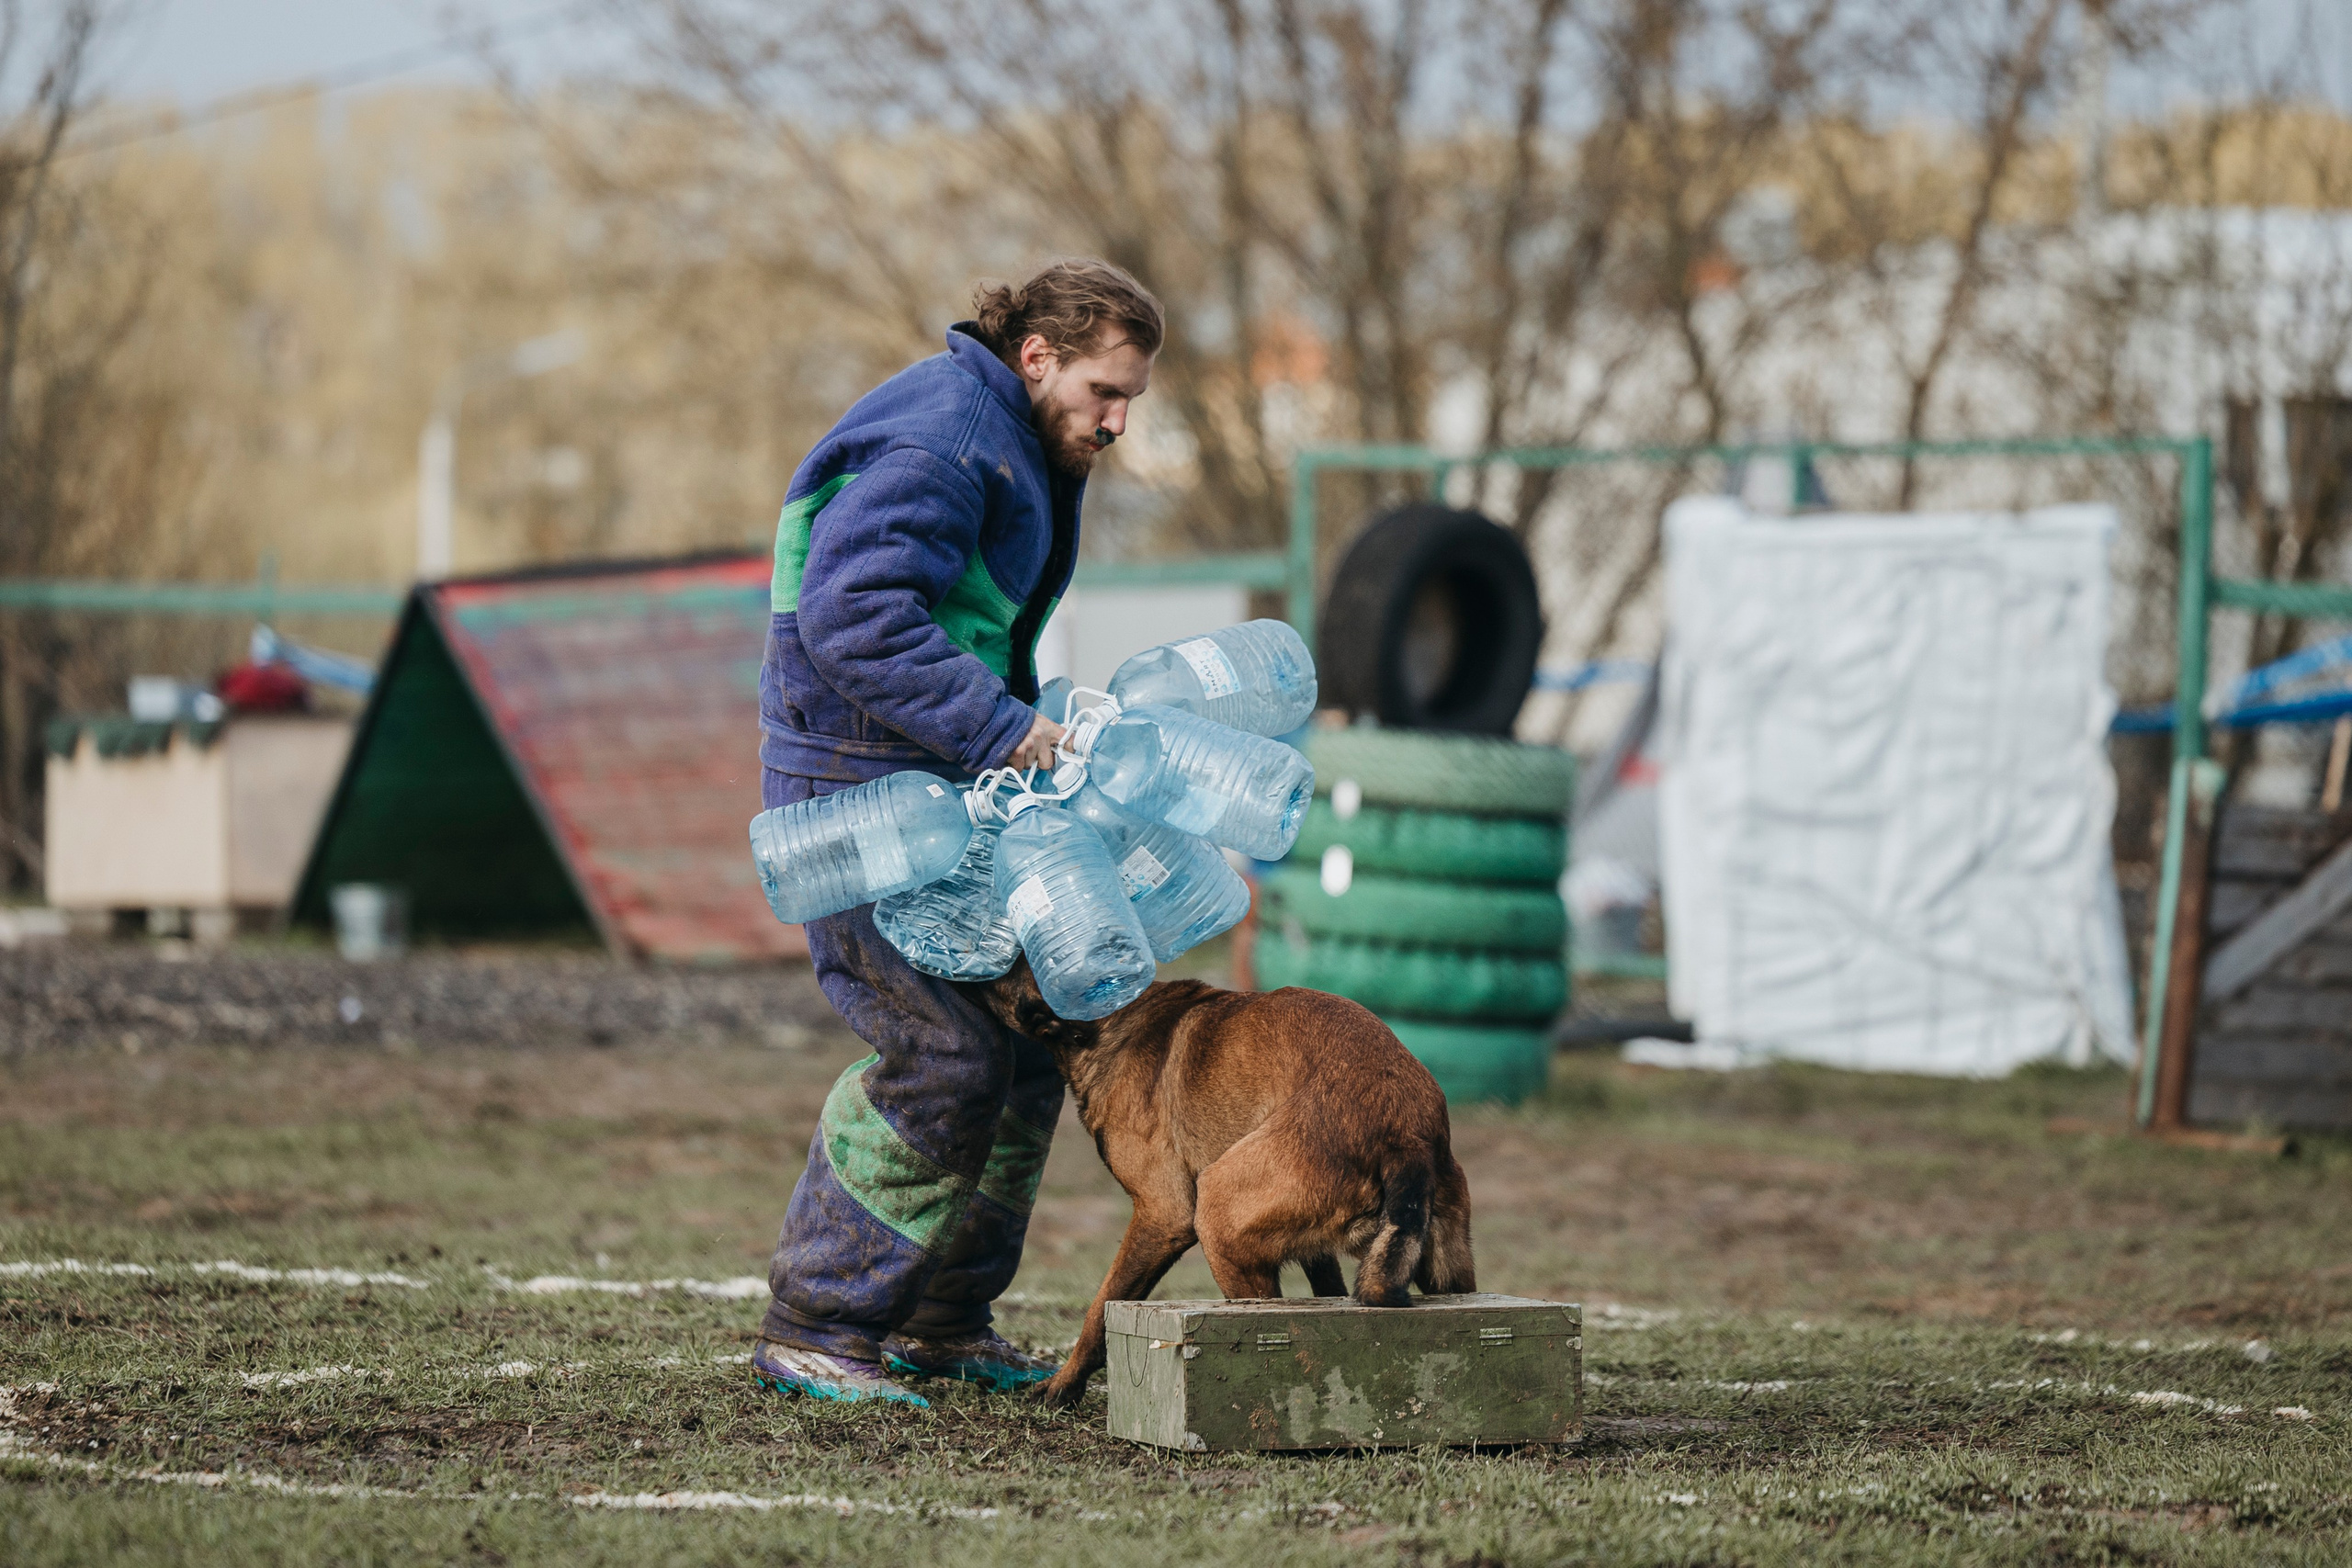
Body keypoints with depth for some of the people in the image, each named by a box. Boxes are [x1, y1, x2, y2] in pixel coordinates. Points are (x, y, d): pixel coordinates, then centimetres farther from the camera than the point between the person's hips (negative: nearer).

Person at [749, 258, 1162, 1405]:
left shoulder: (1020, 451, 18)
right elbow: (854, 617, -28)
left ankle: (940, 1320, 19)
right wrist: (998, 729, -27)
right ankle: (811, 1331, -7)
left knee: (1025, 1036, 10)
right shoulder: (939, 440, -17)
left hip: (943, 784, 11)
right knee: (941, 1053, -15)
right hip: (858, 784, -11)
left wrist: (1034, 729, 8)